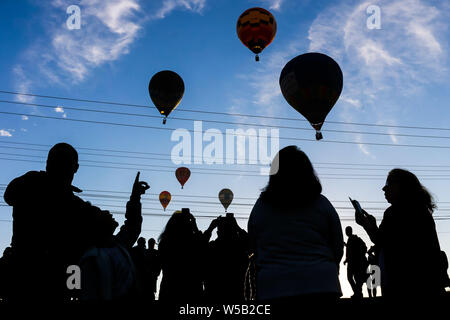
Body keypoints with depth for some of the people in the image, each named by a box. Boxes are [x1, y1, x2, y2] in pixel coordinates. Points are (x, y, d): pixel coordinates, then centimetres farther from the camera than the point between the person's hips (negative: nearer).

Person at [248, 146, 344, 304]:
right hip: (320, 285, 0)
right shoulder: (322, 204, 0)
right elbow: (338, 249, 6)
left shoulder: (260, 206, 2)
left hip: (272, 287, 1)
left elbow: (253, 248, 11)